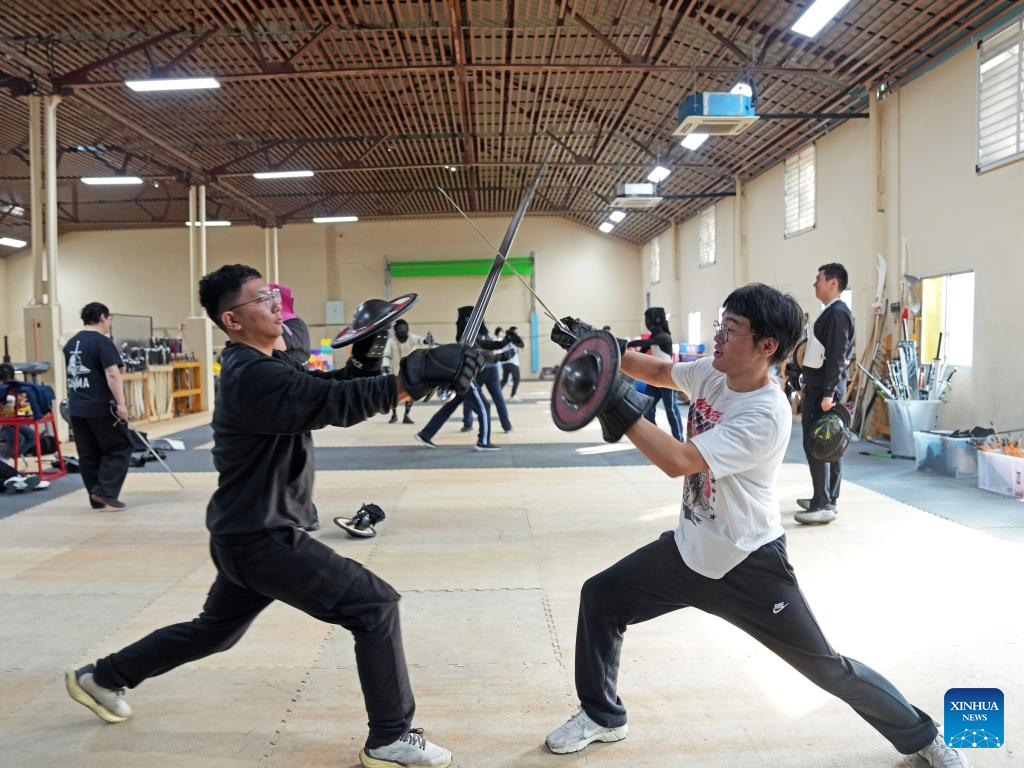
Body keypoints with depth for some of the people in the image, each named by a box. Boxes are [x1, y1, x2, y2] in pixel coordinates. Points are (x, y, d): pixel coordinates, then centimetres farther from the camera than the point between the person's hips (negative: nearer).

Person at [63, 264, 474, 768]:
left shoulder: (264, 364, 9)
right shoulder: (253, 376, -23)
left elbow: (322, 387, 6)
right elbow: (333, 403, -37)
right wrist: (416, 377, -42)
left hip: (248, 534, 10)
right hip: (261, 539, -10)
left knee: (215, 630, 29)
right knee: (375, 606, -10)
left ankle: (101, 678, 45)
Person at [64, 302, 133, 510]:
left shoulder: (70, 343, 13)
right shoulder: (102, 342, -12)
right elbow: (112, 374, -20)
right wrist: (121, 403, -22)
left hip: (76, 409, 8)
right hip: (101, 408, -8)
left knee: (88, 455, 12)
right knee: (120, 449, 3)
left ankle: (96, 498, 17)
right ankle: (105, 491, -6)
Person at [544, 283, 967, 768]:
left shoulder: (766, 416, -29)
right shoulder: (711, 374, -6)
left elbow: (678, 462, -36)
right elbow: (657, 371, 11)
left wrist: (619, 407, -36)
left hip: (749, 566, -7)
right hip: (688, 550, 7)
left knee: (827, 669, 4)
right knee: (599, 598, 5)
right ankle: (603, 716, 25)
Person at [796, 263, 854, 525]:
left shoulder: (837, 312, -15)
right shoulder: (832, 312, 16)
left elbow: (837, 356, -21)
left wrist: (828, 394, -24)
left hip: (824, 388, -10)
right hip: (819, 386, 10)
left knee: (816, 444, -9)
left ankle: (823, 505, -6)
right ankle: (828, 499, 21)